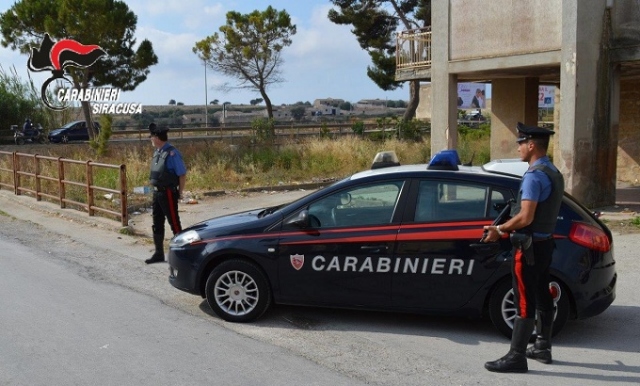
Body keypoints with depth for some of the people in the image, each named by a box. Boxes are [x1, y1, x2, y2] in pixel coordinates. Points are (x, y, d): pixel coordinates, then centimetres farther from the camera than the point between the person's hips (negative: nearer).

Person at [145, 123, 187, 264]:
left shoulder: (172, 153, -19)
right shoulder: (157, 152, 6)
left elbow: (182, 174, -17)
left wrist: (179, 193, -10)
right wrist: (155, 188, 12)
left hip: (168, 193, -9)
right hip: (157, 193, 9)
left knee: (174, 223, 2)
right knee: (157, 224, 15)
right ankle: (159, 254, 26)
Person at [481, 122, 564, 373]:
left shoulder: (534, 176, -19)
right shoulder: (554, 173, 12)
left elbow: (525, 217, -24)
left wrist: (499, 229, -10)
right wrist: (507, 229, 17)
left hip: (530, 246, -10)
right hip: (545, 242, 10)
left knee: (524, 301, -6)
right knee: (542, 296, 17)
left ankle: (516, 357, -2)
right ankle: (543, 347, 29)